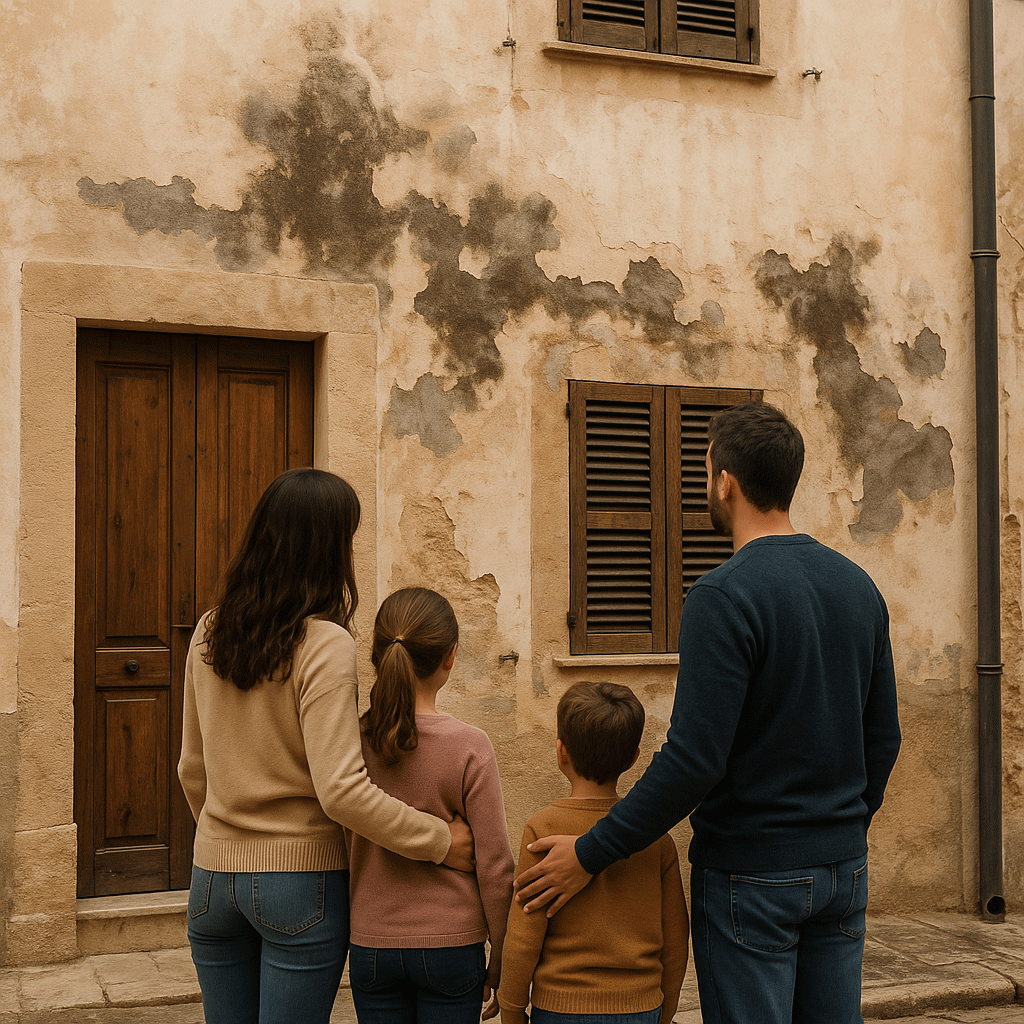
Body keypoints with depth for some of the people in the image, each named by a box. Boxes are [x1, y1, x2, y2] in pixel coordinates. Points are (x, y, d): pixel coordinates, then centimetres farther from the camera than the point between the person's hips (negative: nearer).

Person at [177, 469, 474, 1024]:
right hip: (300, 877, -6)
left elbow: (192, 769, 11)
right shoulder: (324, 645, -18)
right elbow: (340, 790, -24)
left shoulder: (209, 633, 1)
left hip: (213, 875, 6)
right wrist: (440, 840, -14)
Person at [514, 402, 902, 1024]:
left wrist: (591, 855, -15)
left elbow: (695, 759, -23)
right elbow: (883, 736, 11)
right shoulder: (858, 587, 5)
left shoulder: (724, 596, -18)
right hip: (843, 868, 7)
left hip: (751, 875, -7)